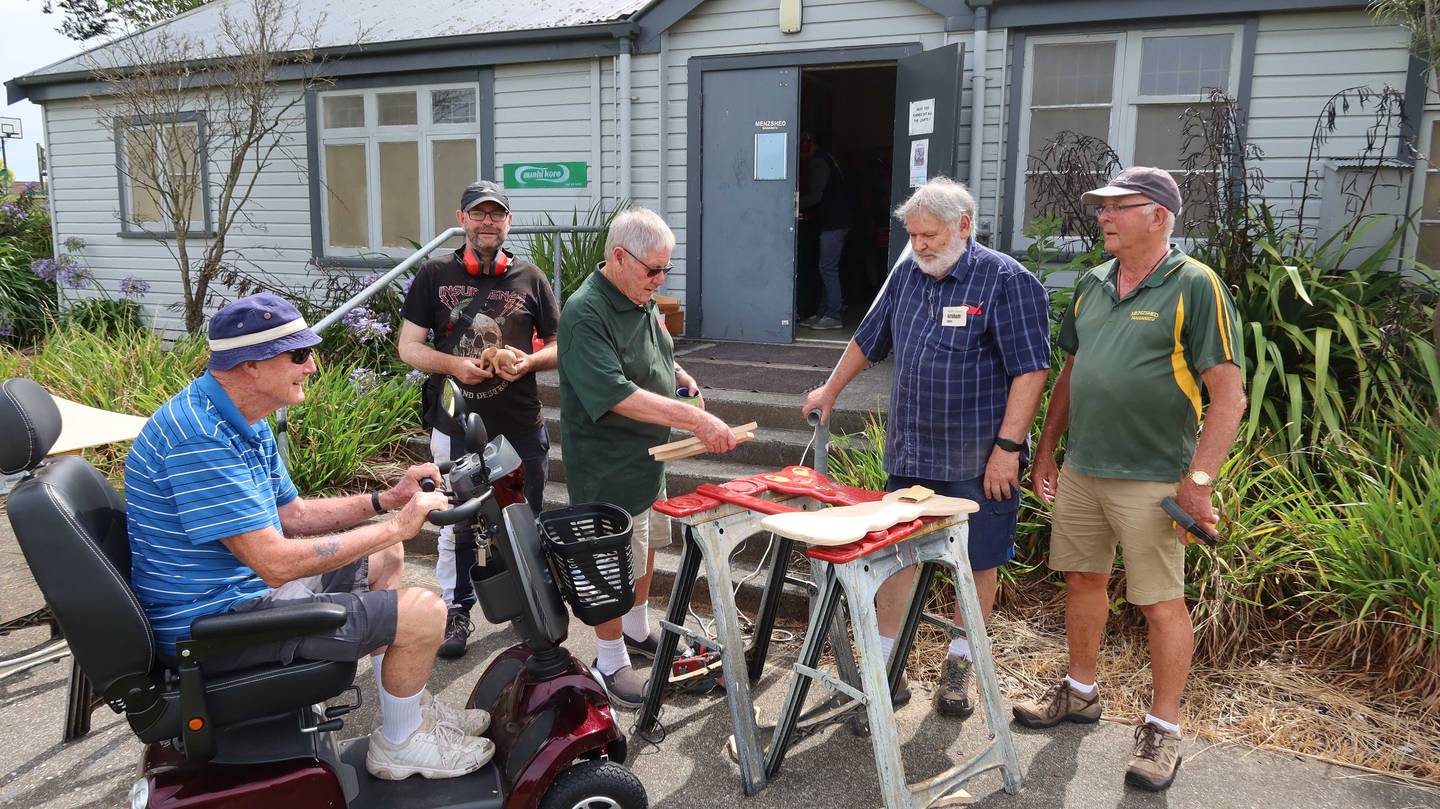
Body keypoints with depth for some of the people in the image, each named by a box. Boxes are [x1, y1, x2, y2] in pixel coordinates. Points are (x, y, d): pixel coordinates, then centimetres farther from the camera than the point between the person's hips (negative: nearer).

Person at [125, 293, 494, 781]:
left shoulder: (241, 421, 7)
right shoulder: (201, 439, -28)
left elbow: (292, 515, 14)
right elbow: (277, 562, -30)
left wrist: (386, 500, 2)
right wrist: (396, 526, -22)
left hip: (248, 585, 11)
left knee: (385, 558, 20)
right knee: (423, 613, -14)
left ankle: (412, 707, 26)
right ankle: (400, 744, 12)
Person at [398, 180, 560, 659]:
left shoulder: (530, 278, 5)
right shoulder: (435, 275, 3)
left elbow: (560, 345, 9)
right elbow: (408, 345, 3)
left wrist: (530, 361, -12)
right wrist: (453, 364, -15)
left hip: (521, 428, 1)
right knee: (456, 524, 9)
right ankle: (457, 610, 26)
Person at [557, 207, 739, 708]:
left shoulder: (641, 301, 5)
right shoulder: (585, 314, -25)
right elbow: (617, 395, -34)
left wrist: (677, 374, 4)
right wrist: (695, 418, -38)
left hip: (647, 456, 9)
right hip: (607, 471, -9)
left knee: (646, 547, 23)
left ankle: (637, 632, 43)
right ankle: (611, 662, 22)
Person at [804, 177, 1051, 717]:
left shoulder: (1006, 281, -11)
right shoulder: (907, 275, 8)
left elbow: (1031, 369, -16)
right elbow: (868, 340, 22)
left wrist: (1007, 446, -20)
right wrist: (830, 391, 28)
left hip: (980, 463, -5)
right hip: (909, 454, 5)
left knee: (978, 562, 9)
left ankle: (958, 668, 28)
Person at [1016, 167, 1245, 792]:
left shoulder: (1195, 287, -10)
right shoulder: (1092, 285, 9)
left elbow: (1228, 394, -13)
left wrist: (1199, 479, -18)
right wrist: (1045, 450, 15)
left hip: (1151, 480, -6)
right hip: (1080, 469, 6)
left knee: (1160, 602, 3)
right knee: (1082, 579, 16)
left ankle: (1163, 729, 19)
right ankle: (1080, 692, 35)